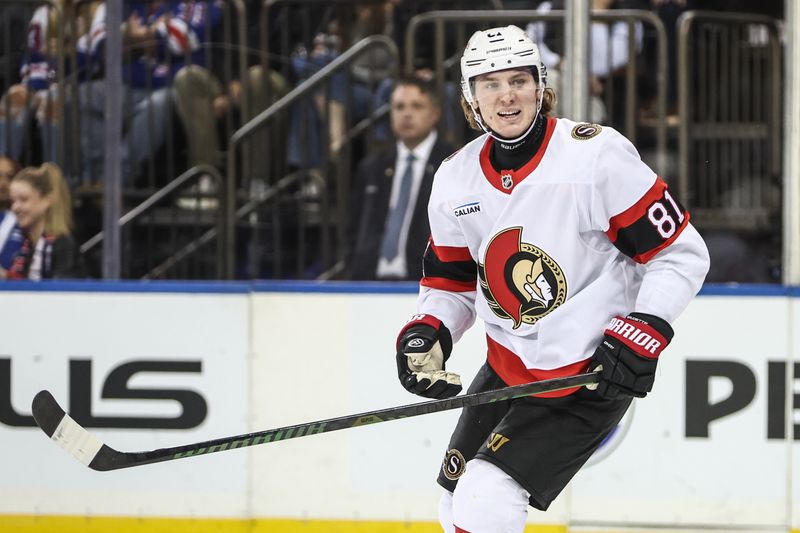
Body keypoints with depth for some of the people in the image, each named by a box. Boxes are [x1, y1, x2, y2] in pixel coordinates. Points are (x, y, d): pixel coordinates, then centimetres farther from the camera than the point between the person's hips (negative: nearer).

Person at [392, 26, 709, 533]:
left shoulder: (596, 155, -17)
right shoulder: (456, 179, 1)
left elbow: (682, 253, -13)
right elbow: (451, 282, 14)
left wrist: (643, 334, -21)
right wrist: (425, 334, -5)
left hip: (591, 374, -7)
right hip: (508, 368, 7)